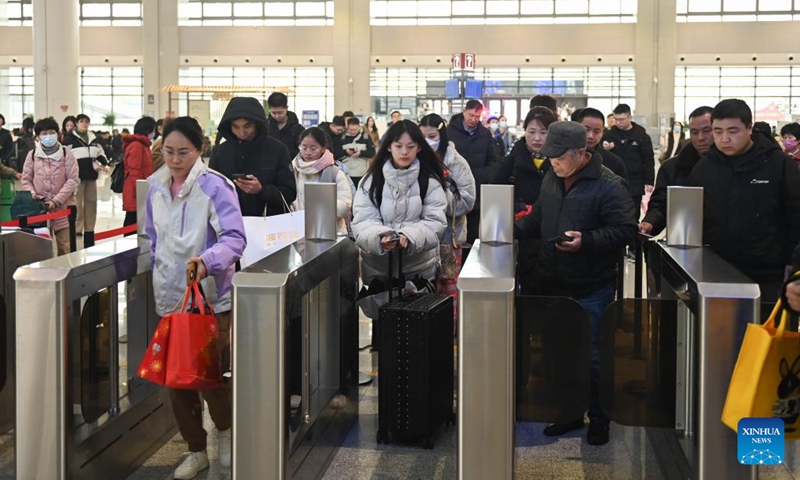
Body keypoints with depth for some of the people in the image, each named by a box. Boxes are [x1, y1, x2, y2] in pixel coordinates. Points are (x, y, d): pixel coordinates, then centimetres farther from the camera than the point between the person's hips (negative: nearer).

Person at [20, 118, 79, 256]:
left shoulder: (66, 154, 1)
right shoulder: (32, 155, 7)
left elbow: (72, 180, -4)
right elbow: (26, 179, 11)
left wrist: (56, 201, -12)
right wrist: (32, 194, -10)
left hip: (63, 207, -2)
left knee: (65, 248, 0)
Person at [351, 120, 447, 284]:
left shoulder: (430, 180, 1)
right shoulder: (372, 179, 2)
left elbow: (435, 221, -5)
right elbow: (363, 221, -4)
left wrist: (410, 238, -25)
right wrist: (380, 238, -26)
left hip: (420, 267, 0)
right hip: (377, 267, 1)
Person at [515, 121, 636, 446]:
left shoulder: (608, 185, -13)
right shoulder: (552, 180, 9)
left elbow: (625, 230, -17)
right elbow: (538, 221, 20)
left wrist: (586, 241, -27)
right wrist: (514, 229, 4)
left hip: (591, 288, -7)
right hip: (553, 284, 7)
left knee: (593, 356, 3)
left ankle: (598, 418, 18)